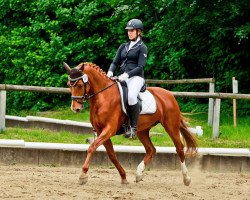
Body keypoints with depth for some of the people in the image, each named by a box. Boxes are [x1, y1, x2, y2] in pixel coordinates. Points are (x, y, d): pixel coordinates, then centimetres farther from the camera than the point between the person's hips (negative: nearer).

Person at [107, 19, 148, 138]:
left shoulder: (142, 48, 2)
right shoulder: (123, 46, 21)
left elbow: (140, 67, -7)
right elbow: (115, 62, 16)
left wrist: (127, 75, -21)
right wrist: (110, 72, -6)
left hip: (136, 77, -7)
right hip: (122, 78, 7)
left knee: (131, 96, -35)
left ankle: (134, 127, -30)